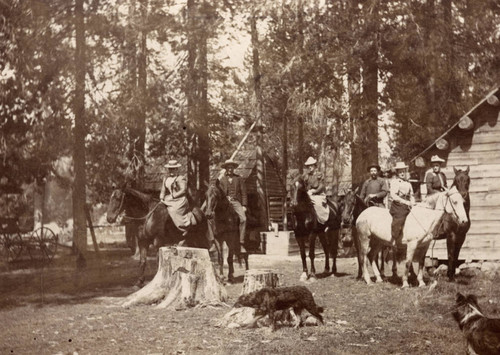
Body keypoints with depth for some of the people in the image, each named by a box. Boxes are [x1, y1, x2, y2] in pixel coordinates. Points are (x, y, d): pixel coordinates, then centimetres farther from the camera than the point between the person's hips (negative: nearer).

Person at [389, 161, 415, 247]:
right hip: (398, 206, -6)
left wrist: (412, 203, 1)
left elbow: (411, 196, 23)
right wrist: (405, 201, -18)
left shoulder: (408, 184, 20)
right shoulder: (394, 182, 3)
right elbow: (393, 195, -9)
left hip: (407, 207, 6)